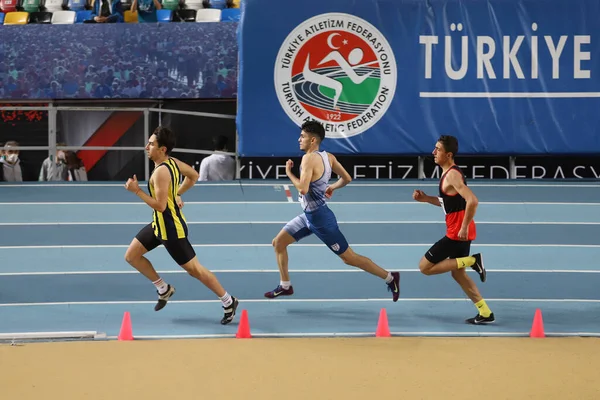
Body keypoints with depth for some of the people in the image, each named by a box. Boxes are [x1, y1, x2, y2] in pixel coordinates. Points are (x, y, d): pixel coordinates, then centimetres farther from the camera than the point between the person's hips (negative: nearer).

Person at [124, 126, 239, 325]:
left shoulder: (161, 172, -28)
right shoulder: (172, 161, 0)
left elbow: (160, 206, -31)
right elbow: (193, 175, 16)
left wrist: (137, 190, -26)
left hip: (171, 228, -10)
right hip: (159, 224, 10)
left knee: (194, 269, 1)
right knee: (131, 256, 14)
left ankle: (228, 302, 13)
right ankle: (164, 289, 27)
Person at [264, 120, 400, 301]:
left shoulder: (309, 158, -23)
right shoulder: (328, 157, 2)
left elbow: (303, 189, -32)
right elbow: (347, 179, 7)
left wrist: (289, 172, -17)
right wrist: (332, 187, 23)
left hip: (319, 218, -10)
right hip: (309, 216, 10)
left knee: (349, 257, -1)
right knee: (278, 242, 12)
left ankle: (390, 277, 8)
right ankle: (285, 286, 22)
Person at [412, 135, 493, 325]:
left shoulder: (452, 175, -18)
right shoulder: (448, 173, 12)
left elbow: (472, 201, -29)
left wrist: (464, 228, -25)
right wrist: (425, 198, 12)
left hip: (458, 232, -10)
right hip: (457, 231, 10)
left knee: (425, 266, -3)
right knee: (458, 274, 18)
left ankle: (472, 261, -4)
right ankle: (485, 313, 18)